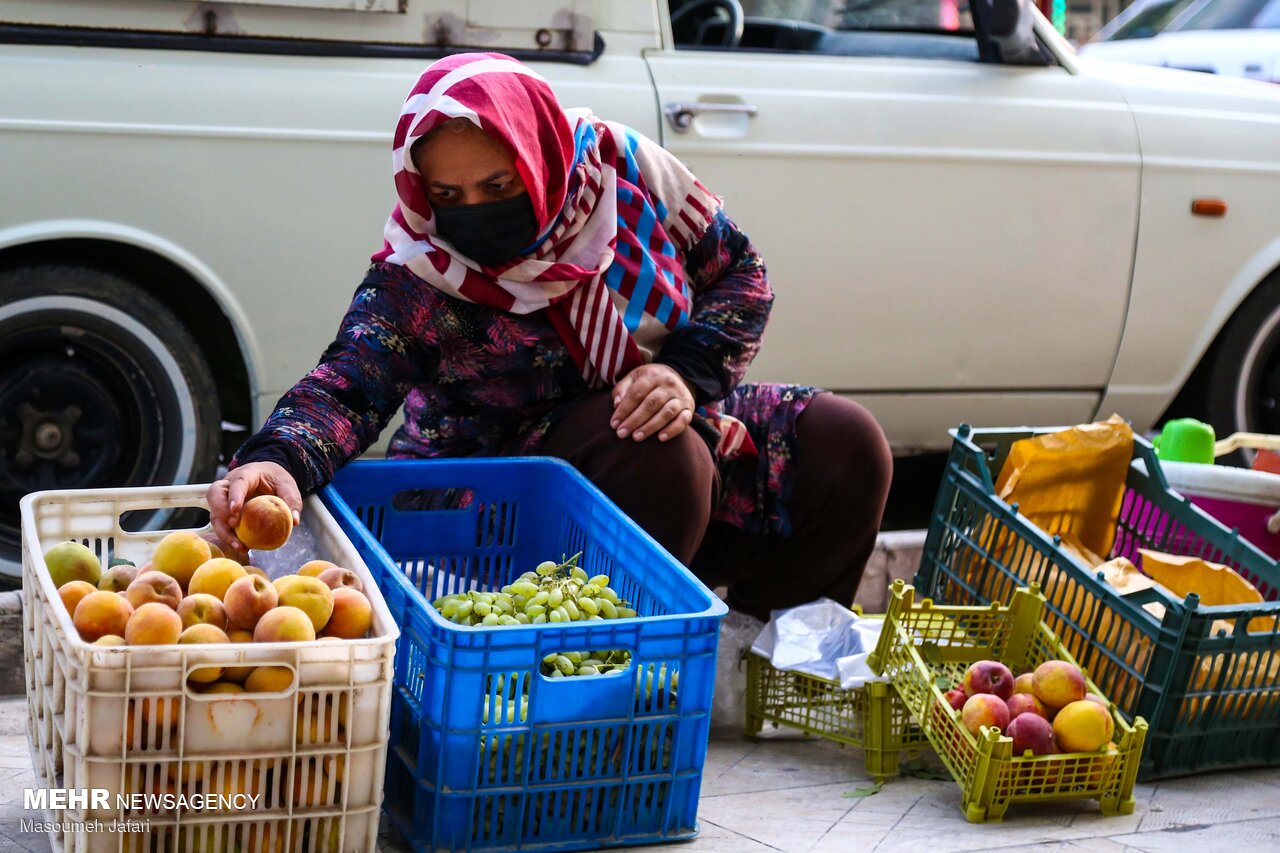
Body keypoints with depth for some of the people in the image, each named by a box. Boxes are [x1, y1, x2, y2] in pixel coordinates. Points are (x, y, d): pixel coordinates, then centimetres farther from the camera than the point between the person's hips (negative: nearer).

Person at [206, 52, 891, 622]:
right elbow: (346, 386, -28)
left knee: (846, 445, -14)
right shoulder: (415, 276, -18)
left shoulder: (619, 164, -11)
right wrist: (279, 460, -51)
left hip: (668, 414, 5)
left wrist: (690, 372, -18)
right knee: (659, 459, -36)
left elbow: (737, 269, -1)